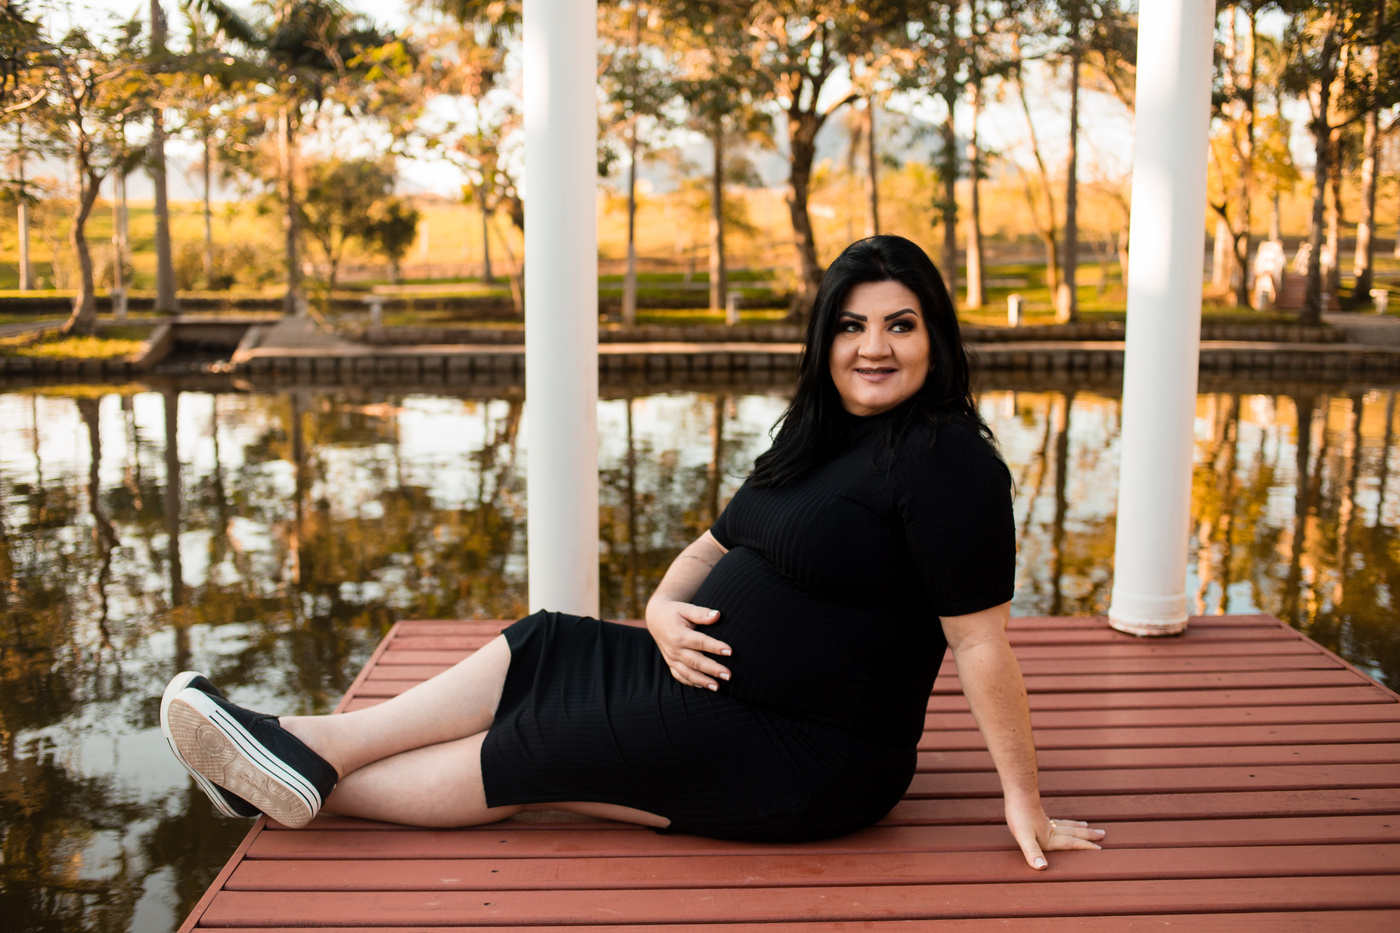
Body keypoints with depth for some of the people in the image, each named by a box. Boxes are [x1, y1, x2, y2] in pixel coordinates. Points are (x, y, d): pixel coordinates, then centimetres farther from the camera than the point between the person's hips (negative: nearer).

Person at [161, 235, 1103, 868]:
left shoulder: (946, 459, -19)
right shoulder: (817, 440, 9)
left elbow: (982, 642, -20)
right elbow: (714, 547, 12)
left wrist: (1025, 804, -17)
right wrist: (665, 611, -9)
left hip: (806, 760, -8)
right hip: (724, 680, 8)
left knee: (524, 753, -5)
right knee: (539, 647, 1)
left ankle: (311, 782, 8)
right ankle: (309, 749, 1)